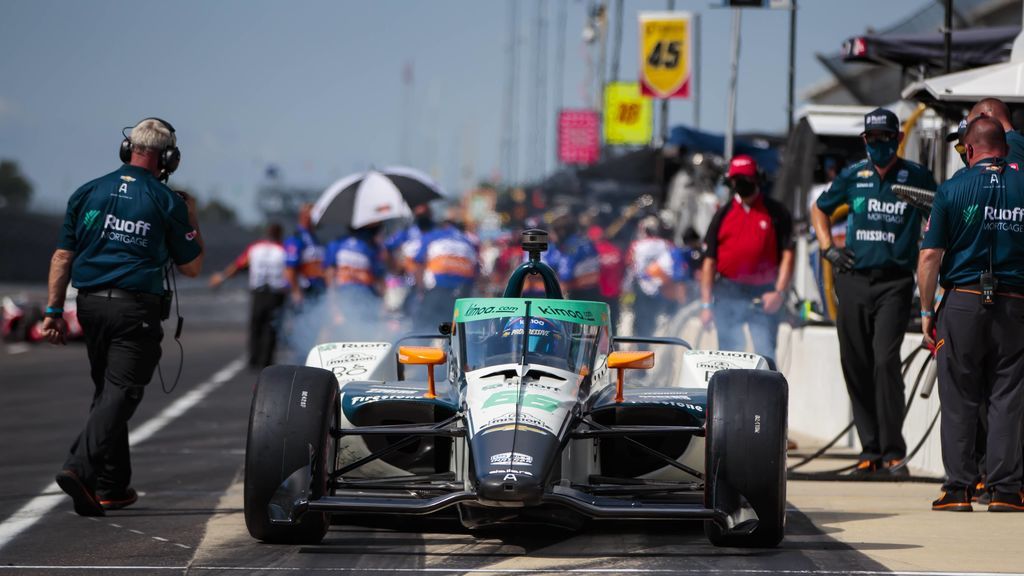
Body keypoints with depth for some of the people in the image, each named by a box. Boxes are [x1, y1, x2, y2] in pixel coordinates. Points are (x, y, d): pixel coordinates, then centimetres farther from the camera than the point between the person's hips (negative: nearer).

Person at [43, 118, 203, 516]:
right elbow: (191, 267, 6)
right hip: (136, 309, -5)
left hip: (91, 305, 5)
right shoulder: (167, 202, -1)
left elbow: (63, 256, 5)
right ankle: (81, 468, -25)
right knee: (121, 392, -6)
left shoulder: (88, 194, 8)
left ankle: (112, 487, 19)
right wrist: (191, 220, 18)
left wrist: (54, 311, 8)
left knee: (107, 391, 16)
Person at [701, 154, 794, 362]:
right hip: (728, 296, 2)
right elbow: (709, 261, 9)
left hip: (764, 296, -2)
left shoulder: (776, 213, 5)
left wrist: (779, 292, -12)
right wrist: (706, 304, 4)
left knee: (766, 356, -7)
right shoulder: (723, 215, 10)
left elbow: (787, 255, 0)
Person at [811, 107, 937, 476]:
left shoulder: (917, 177, 4)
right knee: (855, 365, 3)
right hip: (853, 281, 3)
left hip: (894, 282, -3)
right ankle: (870, 449, 11)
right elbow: (819, 209, 24)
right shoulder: (853, 176, 9)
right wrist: (827, 248, 11)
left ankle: (892, 451, -14)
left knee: (885, 360, -17)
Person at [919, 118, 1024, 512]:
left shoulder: (953, 189, -2)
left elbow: (930, 256, -3)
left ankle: (958, 487, 3)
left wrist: (927, 311, 4)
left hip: (962, 302, -1)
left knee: (959, 398, 5)